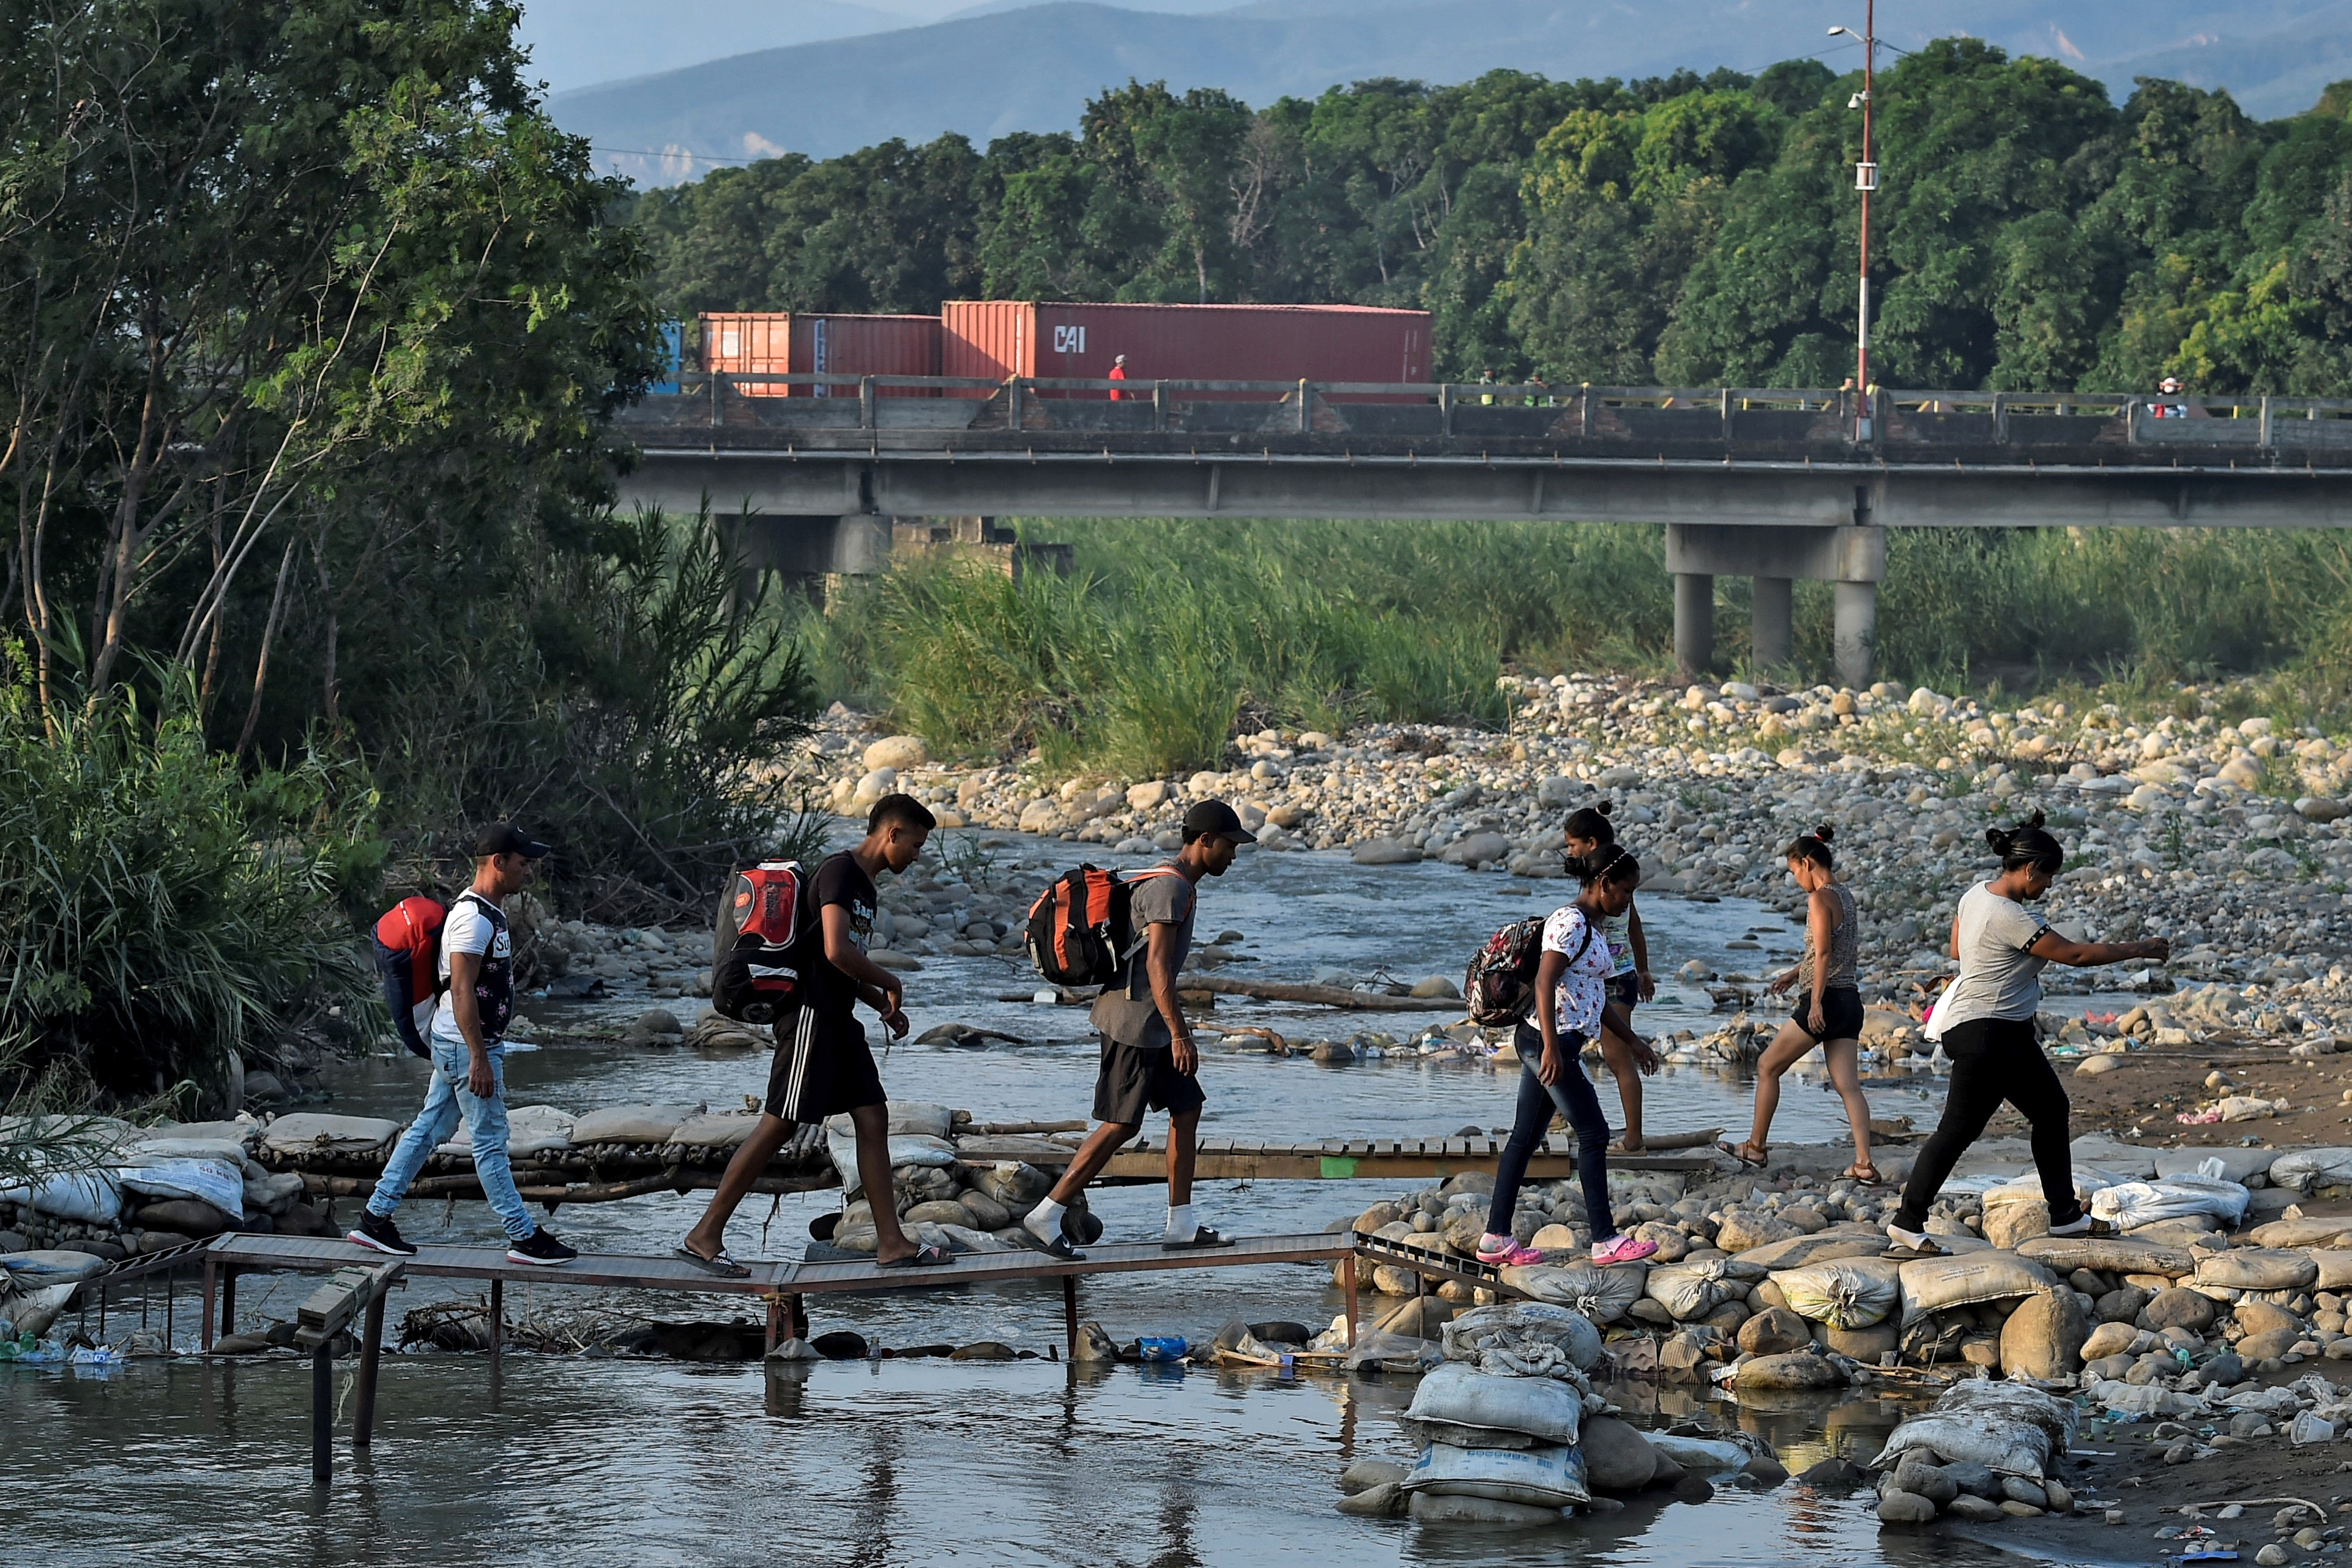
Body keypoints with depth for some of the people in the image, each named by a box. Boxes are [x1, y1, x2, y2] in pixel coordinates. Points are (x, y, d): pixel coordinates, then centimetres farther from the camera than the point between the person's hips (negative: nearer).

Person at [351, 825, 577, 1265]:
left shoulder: (490, 911, 13)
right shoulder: (473, 918, -20)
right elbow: (461, 990, -24)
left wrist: (485, 1051, 25)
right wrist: (480, 1058, -25)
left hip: (454, 1045, 10)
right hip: (467, 1046, -10)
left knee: (428, 1130, 12)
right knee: (490, 1143, -3)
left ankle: (375, 1218, 15)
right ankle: (524, 1237, 2)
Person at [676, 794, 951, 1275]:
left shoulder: (866, 885, 19)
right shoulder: (839, 872, -13)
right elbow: (837, 951, -24)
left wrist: (884, 1005, 14)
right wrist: (890, 985, -9)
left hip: (839, 1019, 10)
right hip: (811, 1013, -10)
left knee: (873, 1119, 5)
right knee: (778, 1123, -9)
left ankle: (891, 1244, 5)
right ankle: (705, 1235, -5)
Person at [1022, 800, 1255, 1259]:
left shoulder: (1182, 888, 16)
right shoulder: (1168, 888, -17)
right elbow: (1157, 966, -24)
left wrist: (1178, 1023, 29)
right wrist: (1179, 1035, -27)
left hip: (1153, 1022, 11)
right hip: (1133, 1020, -11)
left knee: (1187, 1109, 10)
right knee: (1121, 1125, -9)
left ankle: (1182, 1224, 13)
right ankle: (1046, 1216, -7)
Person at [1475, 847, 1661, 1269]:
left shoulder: (1591, 926, 18)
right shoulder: (1571, 922, -14)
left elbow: (1594, 995, 27)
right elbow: (1544, 982, -23)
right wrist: (1552, 1049, -29)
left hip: (1539, 1045, 10)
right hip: (1552, 1042, -10)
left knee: (1526, 1138, 10)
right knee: (1593, 1134, -6)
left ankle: (1496, 1239, 11)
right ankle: (1606, 1241, -3)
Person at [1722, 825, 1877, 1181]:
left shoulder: (1819, 899, -11)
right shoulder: (1846, 896, 15)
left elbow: (1823, 953, -19)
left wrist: (1816, 1002, -21)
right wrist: (1794, 975, 30)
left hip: (1826, 1000, -8)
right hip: (1851, 1001, 8)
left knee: (1768, 1067, 9)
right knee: (1848, 1085, 2)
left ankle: (1756, 1147, 16)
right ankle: (1865, 1164, -9)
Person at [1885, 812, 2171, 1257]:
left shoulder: (1977, 896, 4)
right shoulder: (2010, 918, -25)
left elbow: (1957, 948, 21)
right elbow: (2075, 953, -20)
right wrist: (2139, 950, -11)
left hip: (2010, 1034, 11)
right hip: (1984, 1037, -11)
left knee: (2051, 1110, 15)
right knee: (1959, 1129, -5)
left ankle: (2065, 1216, 21)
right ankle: (1907, 1222, 3)